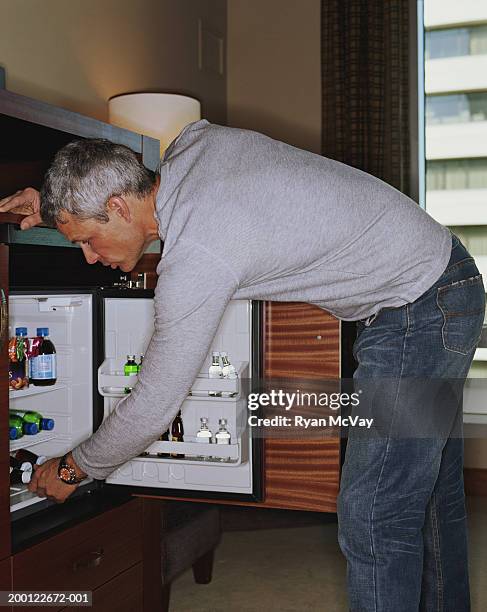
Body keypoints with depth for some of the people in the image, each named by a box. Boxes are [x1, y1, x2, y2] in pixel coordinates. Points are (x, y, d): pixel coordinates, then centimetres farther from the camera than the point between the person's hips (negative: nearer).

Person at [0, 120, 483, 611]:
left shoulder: (195, 260, -28)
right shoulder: (194, 140, -3)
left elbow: (154, 406, -19)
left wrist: (74, 468, -2)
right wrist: (58, 202, 9)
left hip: (421, 308, -10)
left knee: (373, 518, -8)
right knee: (430, 494, 19)